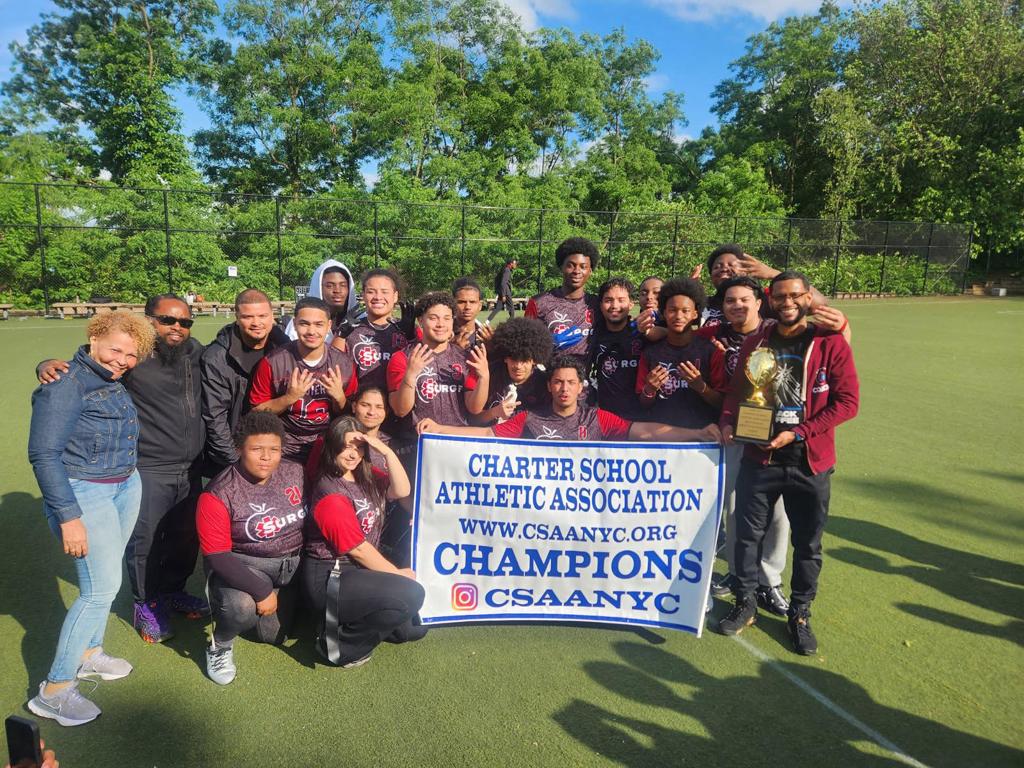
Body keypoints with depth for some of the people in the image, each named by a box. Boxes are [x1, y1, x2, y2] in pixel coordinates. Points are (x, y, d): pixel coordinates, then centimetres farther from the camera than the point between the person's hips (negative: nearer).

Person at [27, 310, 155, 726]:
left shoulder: (113, 381, 4)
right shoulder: (66, 385, -18)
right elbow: (44, 454, -19)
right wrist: (68, 517, -20)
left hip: (126, 486, 7)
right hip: (84, 494, -7)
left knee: (105, 578, 16)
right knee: (102, 587, -7)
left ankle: (89, 652, 35)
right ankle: (54, 689, 7)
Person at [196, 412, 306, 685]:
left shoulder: (295, 473, -6)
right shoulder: (219, 495, -17)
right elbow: (217, 557, -18)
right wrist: (262, 591, -22)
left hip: (294, 564, 4)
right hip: (244, 565, -4)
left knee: (272, 634, -5)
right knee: (241, 608, -33)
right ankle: (221, 645, 2)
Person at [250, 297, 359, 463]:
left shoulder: (343, 363, -7)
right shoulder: (273, 362, -14)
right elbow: (257, 413, -6)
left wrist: (339, 397, -17)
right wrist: (289, 397, -21)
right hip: (285, 451, -2)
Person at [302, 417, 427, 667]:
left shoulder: (365, 475, 5)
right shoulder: (331, 494, -19)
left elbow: (401, 490, -10)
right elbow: (357, 549, -16)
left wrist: (387, 451, -20)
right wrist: (398, 573, -9)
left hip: (357, 569, 8)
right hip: (329, 578, -8)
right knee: (411, 595, -23)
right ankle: (341, 641, -7)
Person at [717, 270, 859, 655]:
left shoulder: (831, 342, -5)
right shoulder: (755, 342, 4)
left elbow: (848, 401, -8)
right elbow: (736, 390, 11)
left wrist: (798, 433, -16)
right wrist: (728, 422, -9)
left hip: (810, 461, -2)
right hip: (758, 457, 2)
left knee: (807, 544, 11)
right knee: (748, 534, 10)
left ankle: (800, 614, 31)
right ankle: (745, 604, 30)